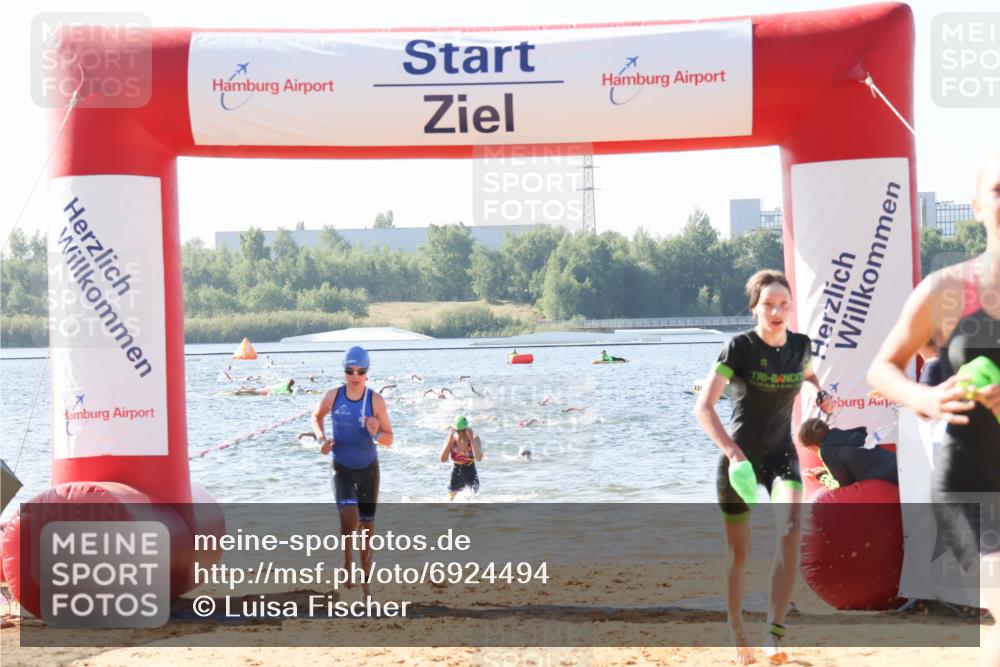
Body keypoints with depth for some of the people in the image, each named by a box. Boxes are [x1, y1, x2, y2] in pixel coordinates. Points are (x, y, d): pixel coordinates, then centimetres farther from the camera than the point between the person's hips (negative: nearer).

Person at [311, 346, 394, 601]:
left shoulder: (376, 400, -13)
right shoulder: (332, 396, -10)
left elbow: (389, 439, -6)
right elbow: (316, 417, 12)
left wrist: (376, 434, -28)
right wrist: (321, 439, -6)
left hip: (368, 468, 1)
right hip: (341, 467, -1)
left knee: (367, 525, 9)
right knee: (349, 516, -25)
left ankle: (365, 582, 24)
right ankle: (347, 558, 5)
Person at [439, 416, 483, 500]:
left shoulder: (474, 438, -13)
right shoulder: (451, 439, -9)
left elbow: (479, 458, -30)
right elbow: (443, 460, -21)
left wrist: (471, 438, -31)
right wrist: (450, 438, -23)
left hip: (471, 474, -2)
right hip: (456, 473, 2)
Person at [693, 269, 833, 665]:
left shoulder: (801, 346, -2)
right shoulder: (740, 347, -16)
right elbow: (703, 407, -21)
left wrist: (821, 394, 4)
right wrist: (730, 448, -33)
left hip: (781, 454, 3)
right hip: (740, 458, -3)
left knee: (791, 528, -25)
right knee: (739, 550, 7)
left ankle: (774, 632, -25)